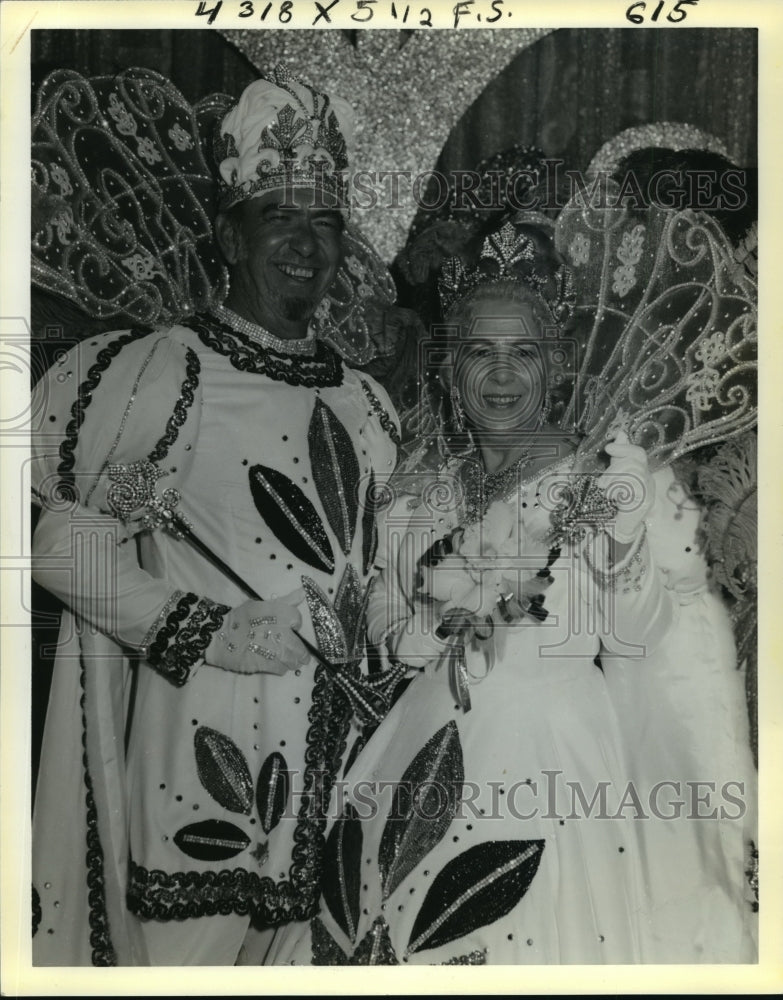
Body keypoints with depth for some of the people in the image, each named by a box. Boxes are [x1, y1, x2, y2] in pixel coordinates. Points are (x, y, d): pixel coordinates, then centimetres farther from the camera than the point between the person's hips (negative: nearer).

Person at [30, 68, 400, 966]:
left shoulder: (365, 402, 11)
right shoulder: (156, 373, -8)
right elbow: (62, 543, -11)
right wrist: (207, 632, -16)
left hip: (337, 749, 6)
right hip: (209, 745, -5)